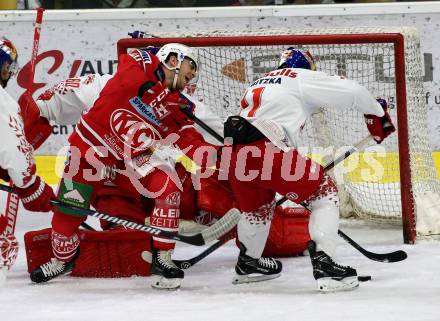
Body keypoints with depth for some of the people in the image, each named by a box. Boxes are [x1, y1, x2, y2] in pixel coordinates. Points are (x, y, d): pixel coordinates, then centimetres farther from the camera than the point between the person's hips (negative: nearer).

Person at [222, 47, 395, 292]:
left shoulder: (260, 83, 33)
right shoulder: (303, 78, 11)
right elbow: (353, 92, 4)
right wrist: (377, 113, 23)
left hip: (234, 152, 8)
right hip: (265, 150, -7)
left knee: (258, 206, 33)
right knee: (324, 193, 3)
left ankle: (247, 263, 50)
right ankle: (323, 264, -10)